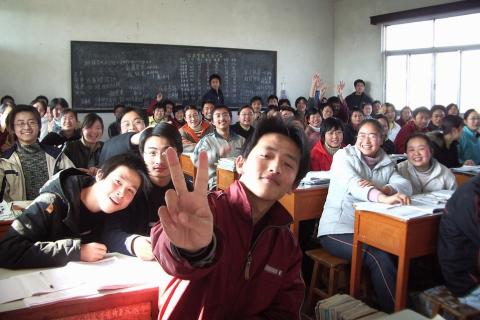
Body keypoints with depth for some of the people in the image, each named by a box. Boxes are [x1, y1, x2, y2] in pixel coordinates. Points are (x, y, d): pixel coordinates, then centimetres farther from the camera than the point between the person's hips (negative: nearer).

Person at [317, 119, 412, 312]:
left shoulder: (386, 164, 11)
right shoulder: (344, 155, -6)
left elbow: (406, 185, -7)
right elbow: (353, 184, -26)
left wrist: (384, 189, -30)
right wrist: (384, 198, -44)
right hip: (338, 229, -5)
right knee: (379, 258, -25)